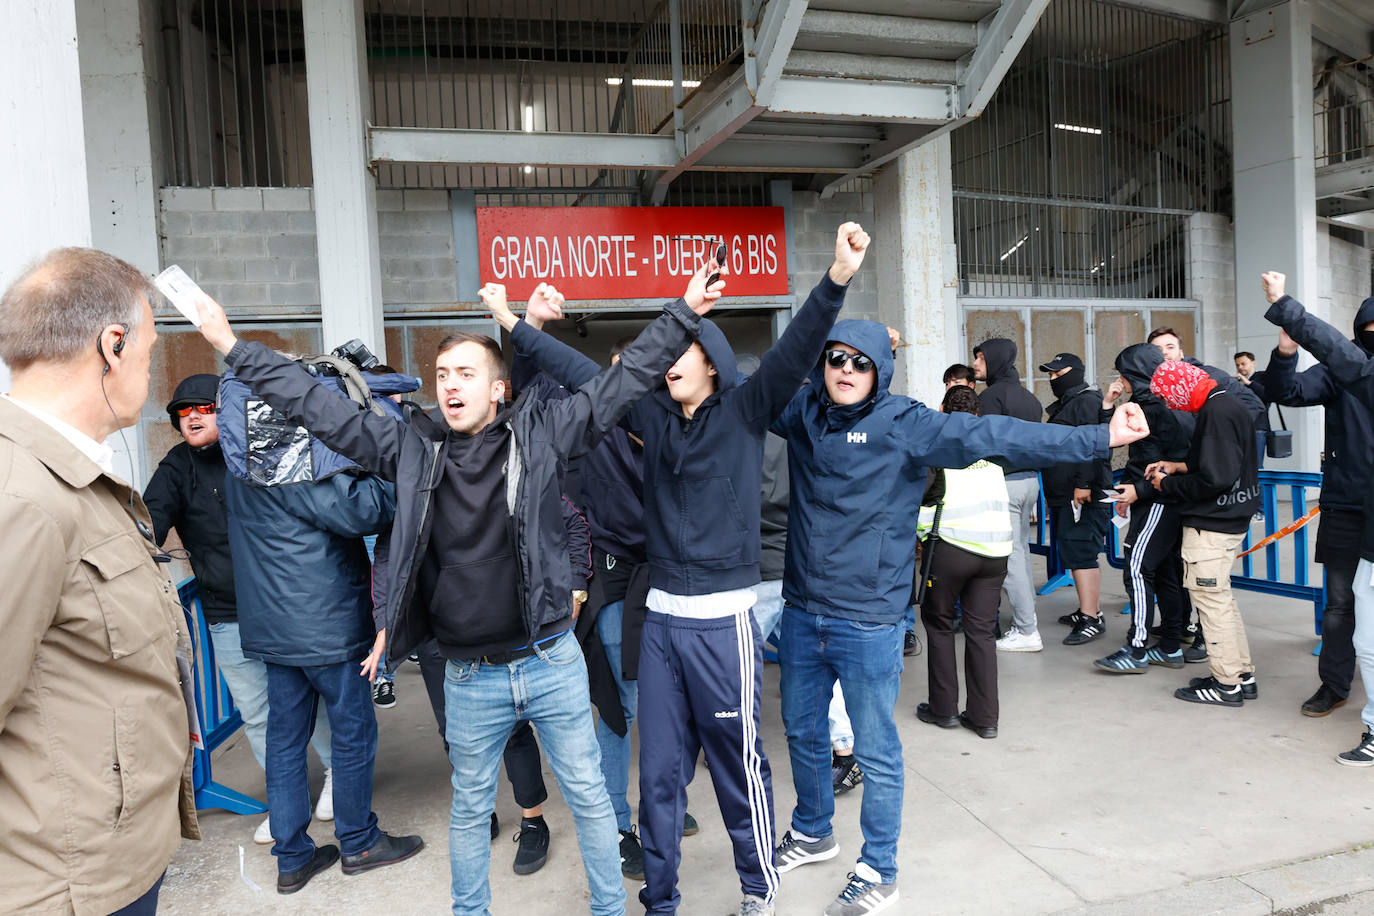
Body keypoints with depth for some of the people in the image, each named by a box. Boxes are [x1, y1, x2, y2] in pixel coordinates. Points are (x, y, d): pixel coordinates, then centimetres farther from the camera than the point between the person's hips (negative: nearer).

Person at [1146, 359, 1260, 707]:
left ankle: (1227, 685, 9)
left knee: (1211, 599, -1)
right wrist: (1178, 467, 14)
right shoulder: (1228, 404, 11)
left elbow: (1215, 479, -25)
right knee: (1220, 597, 18)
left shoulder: (1216, 412, -21)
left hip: (1211, 525, -10)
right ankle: (1242, 675, 27)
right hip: (1229, 519, 10)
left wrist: (1168, 485, -12)